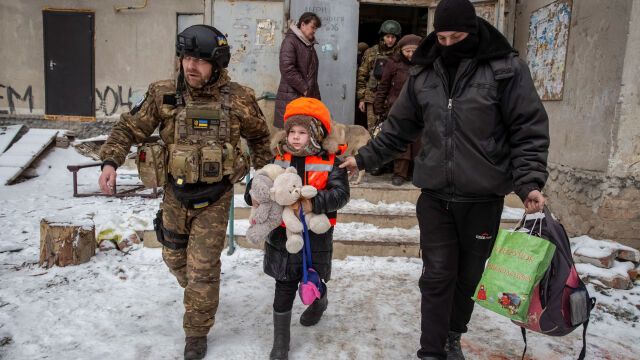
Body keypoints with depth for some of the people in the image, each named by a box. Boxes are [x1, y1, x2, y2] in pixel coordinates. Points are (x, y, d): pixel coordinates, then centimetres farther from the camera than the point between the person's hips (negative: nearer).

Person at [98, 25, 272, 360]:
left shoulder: (238, 99, -12)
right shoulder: (163, 94, -9)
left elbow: (259, 136, 5)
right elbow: (129, 128, -1)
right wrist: (110, 162, -15)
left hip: (214, 197, -3)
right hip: (176, 193, 3)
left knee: (202, 268, 1)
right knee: (174, 257, 21)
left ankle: (197, 332, 24)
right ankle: (195, 291, 55)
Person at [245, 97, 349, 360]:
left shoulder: (330, 161, -8)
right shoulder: (279, 158, 1)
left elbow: (341, 194, -19)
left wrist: (312, 204, -32)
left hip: (316, 238, -1)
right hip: (282, 235, 2)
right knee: (284, 289, 7)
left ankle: (319, 303, 55)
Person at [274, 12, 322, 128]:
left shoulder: (309, 44, 21)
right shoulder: (290, 41, -5)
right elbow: (287, 70, -16)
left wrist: (317, 96, 15)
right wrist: (305, 89, -15)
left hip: (309, 97, 8)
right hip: (291, 97, -8)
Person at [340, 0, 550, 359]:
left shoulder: (506, 68, -6)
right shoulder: (423, 73, 5)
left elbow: (529, 130, -6)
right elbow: (399, 128, 13)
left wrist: (530, 182, -17)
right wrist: (365, 158, 13)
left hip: (483, 198, -1)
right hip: (435, 196, 2)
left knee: (468, 275, 14)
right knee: (437, 276, 2)